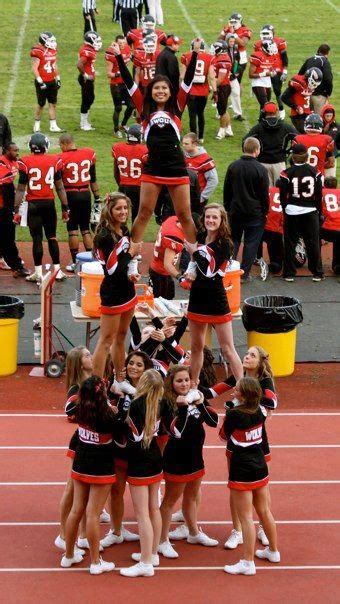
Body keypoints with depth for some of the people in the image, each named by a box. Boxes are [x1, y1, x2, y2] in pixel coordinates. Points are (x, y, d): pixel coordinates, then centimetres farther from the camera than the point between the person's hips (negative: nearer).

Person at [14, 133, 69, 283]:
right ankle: (57, 270, 15)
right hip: (49, 203, 2)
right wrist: (65, 207, 11)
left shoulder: (25, 162, -8)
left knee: (37, 238, 2)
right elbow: (60, 187, 4)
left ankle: (38, 273, 4)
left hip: (34, 204, -2)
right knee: (52, 237, 12)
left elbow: (21, 189, -6)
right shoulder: (54, 161, 0)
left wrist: (16, 210, -2)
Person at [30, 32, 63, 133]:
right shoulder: (37, 52, -16)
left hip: (52, 81, 7)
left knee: (53, 103, 7)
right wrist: (40, 82, -20)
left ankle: (53, 126, 13)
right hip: (42, 82, -7)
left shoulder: (52, 50, 8)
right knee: (41, 104, 1)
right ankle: (36, 126, 14)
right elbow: (34, 68, -17)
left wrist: (58, 79, 15)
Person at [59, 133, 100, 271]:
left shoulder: (62, 159, -11)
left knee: (72, 230, 3)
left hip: (71, 196, -4)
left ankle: (75, 262, 4)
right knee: (85, 229, 13)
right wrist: (97, 197, 15)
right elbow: (93, 179, 9)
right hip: (86, 194, 4)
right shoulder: (89, 154, 2)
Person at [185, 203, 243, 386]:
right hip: (197, 298, 6)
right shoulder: (200, 238, 4)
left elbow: (209, 270, -24)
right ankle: (193, 384, 29)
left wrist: (194, 250, -17)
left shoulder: (224, 244, -13)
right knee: (196, 347, 17)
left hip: (216, 301, -6)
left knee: (227, 349, -4)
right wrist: (189, 272, 1)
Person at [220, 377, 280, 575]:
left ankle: (248, 563, 2)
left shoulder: (234, 414, -21)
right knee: (264, 511, 20)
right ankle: (273, 551, 34)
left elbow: (224, 435, -4)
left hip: (241, 471, -7)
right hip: (260, 467, 7)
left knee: (246, 517, -2)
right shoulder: (260, 411, -3)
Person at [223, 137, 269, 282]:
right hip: (255, 213, -4)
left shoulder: (233, 167, 0)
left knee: (233, 241, 14)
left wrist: (227, 208, 17)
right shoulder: (260, 169, -12)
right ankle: (244, 274, 6)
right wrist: (265, 211, 5)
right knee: (251, 243, 5)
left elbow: (226, 190, 7)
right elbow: (264, 194, -7)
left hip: (235, 212, 4)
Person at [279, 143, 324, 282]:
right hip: (311, 212, 2)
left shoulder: (287, 173, -11)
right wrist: (318, 212, 12)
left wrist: (285, 209, 9)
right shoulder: (315, 172, -4)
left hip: (292, 213, -2)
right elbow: (319, 195, 1)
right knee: (313, 243, 9)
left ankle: (289, 274, 9)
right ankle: (317, 273, 13)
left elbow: (283, 196, -6)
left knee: (290, 243, 7)